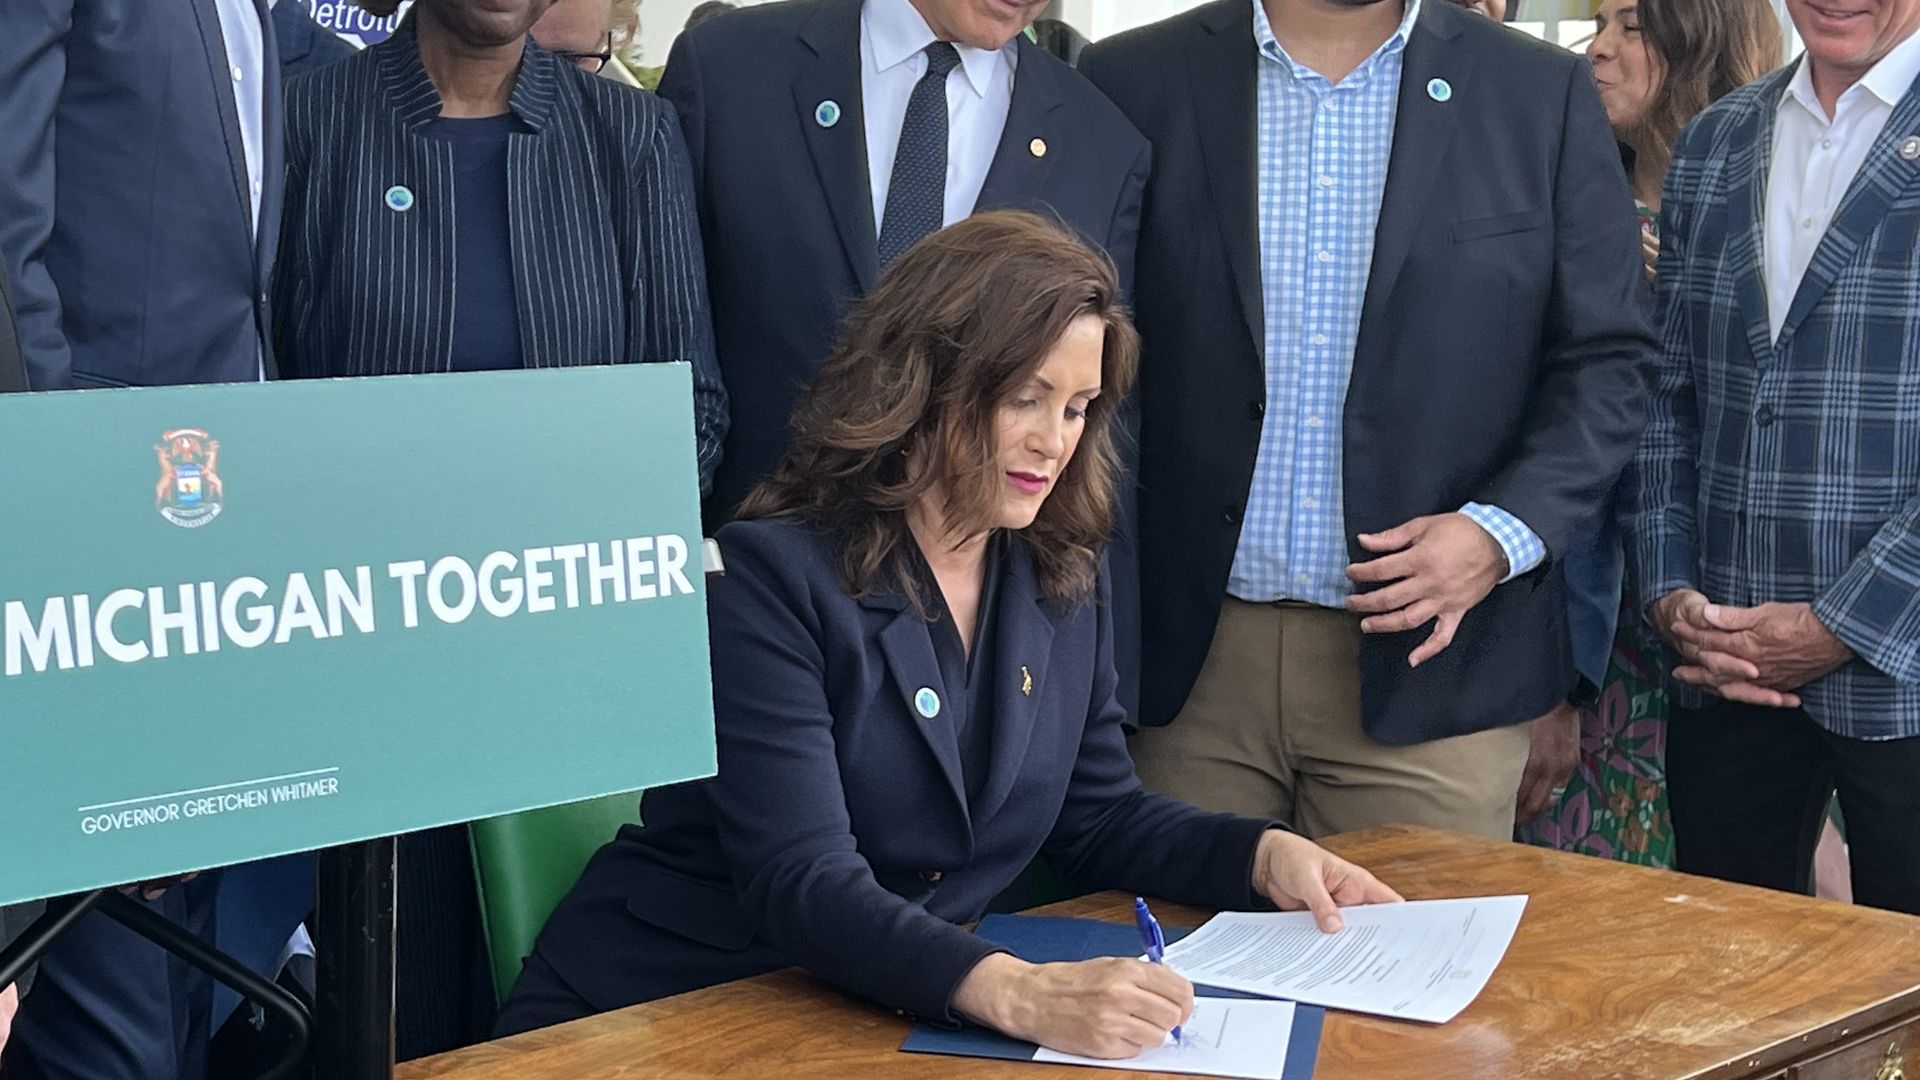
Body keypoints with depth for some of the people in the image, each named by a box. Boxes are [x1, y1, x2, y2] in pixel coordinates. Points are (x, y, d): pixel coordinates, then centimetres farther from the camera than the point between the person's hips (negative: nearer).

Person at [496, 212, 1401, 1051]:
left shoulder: (1063, 582, 5)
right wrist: (1018, 993, -39)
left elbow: (1099, 813, 14)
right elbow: (804, 883, -25)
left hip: (899, 1012, 5)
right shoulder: (773, 577, -16)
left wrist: (1267, 856, -4)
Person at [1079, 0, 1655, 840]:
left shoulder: (1544, 97, 4)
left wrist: (1504, 533, -11)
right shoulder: (1134, 83, 3)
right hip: (1185, 656, 0)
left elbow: (1606, 362, 5)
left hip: (1427, 659, 0)